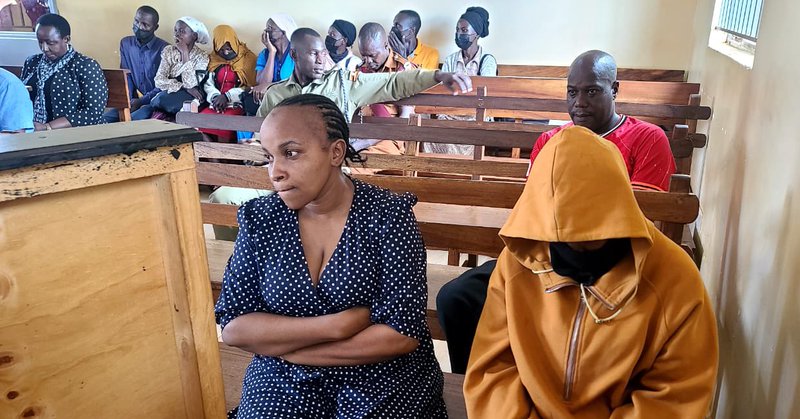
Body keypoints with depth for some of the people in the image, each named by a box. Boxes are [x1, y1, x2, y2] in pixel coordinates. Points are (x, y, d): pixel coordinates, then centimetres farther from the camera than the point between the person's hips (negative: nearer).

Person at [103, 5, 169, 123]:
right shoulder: (125, 43, 11)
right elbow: (126, 76, 10)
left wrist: (140, 101, -18)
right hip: (134, 100, 6)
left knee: (132, 121, -31)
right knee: (104, 119, -14)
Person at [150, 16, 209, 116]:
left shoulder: (202, 56, -4)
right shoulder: (168, 50, 6)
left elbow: (190, 84, -17)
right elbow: (159, 81, -3)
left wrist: (185, 53, -17)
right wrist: (184, 87, -17)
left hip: (190, 98, -3)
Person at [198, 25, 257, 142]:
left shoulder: (247, 58, 4)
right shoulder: (214, 60, 18)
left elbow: (249, 87, -3)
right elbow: (208, 84, 13)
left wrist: (227, 96, -13)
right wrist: (215, 97, -9)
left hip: (237, 105, -4)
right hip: (216, 104, 4)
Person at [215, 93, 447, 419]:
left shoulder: (388, 215, -10)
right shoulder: (259, 219, -2)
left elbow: (403, 334, -15)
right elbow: (232, 327, -5)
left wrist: (280, 345, -11)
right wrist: (337, 325, -17)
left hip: (385, 385, -1)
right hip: (284, 385, 2)